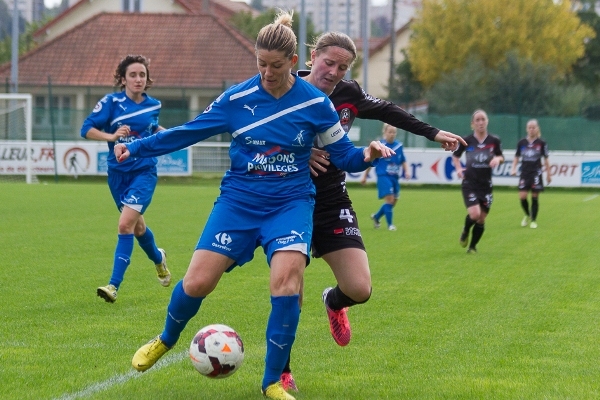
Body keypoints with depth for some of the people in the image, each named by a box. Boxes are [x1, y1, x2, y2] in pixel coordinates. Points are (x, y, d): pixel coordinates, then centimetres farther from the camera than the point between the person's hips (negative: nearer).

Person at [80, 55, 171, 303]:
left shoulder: (153, 105, 1)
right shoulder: (111, 102, -8)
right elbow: (86, 129, -13)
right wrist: (111, 136, -27)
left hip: (144, 172, -1)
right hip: (118, 173, 1)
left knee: (126, 224, -18)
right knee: (137, 225, 18)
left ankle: (114, 285, -19)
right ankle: (158, 259, 51)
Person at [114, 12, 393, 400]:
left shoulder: (314, 102, -5)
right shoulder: (237, 99, -3)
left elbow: (343, 153, 3)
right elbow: (188, 132, 5)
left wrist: (367, 154, -19)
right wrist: (136, 147, 0)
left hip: (291, 203, -1)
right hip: (239, 201, 1)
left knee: (287, 281, -25)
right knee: (197, 282, -9)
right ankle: (167, 339, 26)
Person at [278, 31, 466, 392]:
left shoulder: (349, 95, -1)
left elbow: (388, 111, 17)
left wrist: (433, 133, 22)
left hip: (333, 205, 4)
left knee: (359, 289, -7)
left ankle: (334, 302, 32)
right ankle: (280, 370, 12)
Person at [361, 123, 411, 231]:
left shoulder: (399, 146, 5)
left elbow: (403, 161, 17)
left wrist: (407, 171, 0)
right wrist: (365, 176, 3)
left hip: (394, 177, 6)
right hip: (383, 176, -6)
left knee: (393, 202, 10)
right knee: (389, 199, -16)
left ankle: (376, 217, 33)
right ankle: (390, 224, -6)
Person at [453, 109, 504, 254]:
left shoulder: (494, 141, -3)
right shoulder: (466, 141, -5)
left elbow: (501, 157, 11)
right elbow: (455, 156, 11)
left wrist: (498, 159, -12)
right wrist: (458, 168, -6)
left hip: (486, 185, 2)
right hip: (470, 184, -2)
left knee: (481, 219, 5)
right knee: (474, 214, -20)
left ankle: (472, 247, 24)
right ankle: (465, 232, 14)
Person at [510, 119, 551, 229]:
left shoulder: (541, 143, -1)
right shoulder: (522, 143, 4)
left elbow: (546, 159, 4)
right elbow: (517, 157, 12)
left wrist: (548, 174, 5)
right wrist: (513, 168, -1)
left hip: (536, 173, -2)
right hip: (524, 173, 2)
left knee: (534, 198, 0)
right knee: (522, 197, -6)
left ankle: (533, 220, 13)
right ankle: (527, 215, 21)